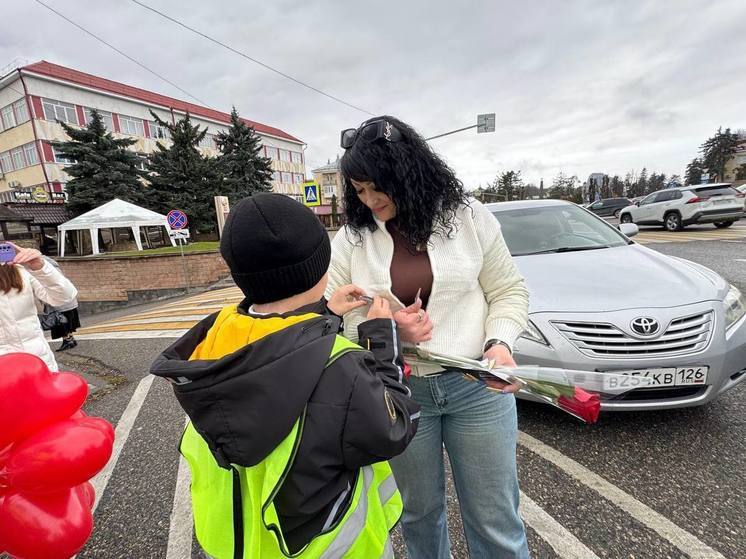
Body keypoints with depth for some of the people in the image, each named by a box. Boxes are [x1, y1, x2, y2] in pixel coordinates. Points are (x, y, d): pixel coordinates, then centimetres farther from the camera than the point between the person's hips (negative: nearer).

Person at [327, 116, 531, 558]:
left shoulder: (468, 216, -5)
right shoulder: (351, 238, -3)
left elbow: (508, 291, 1)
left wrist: (501, 342, -16)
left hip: (477, 386, -1)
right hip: (397, 392, 2)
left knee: (496, 522, 14)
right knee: (418, 510, 24)